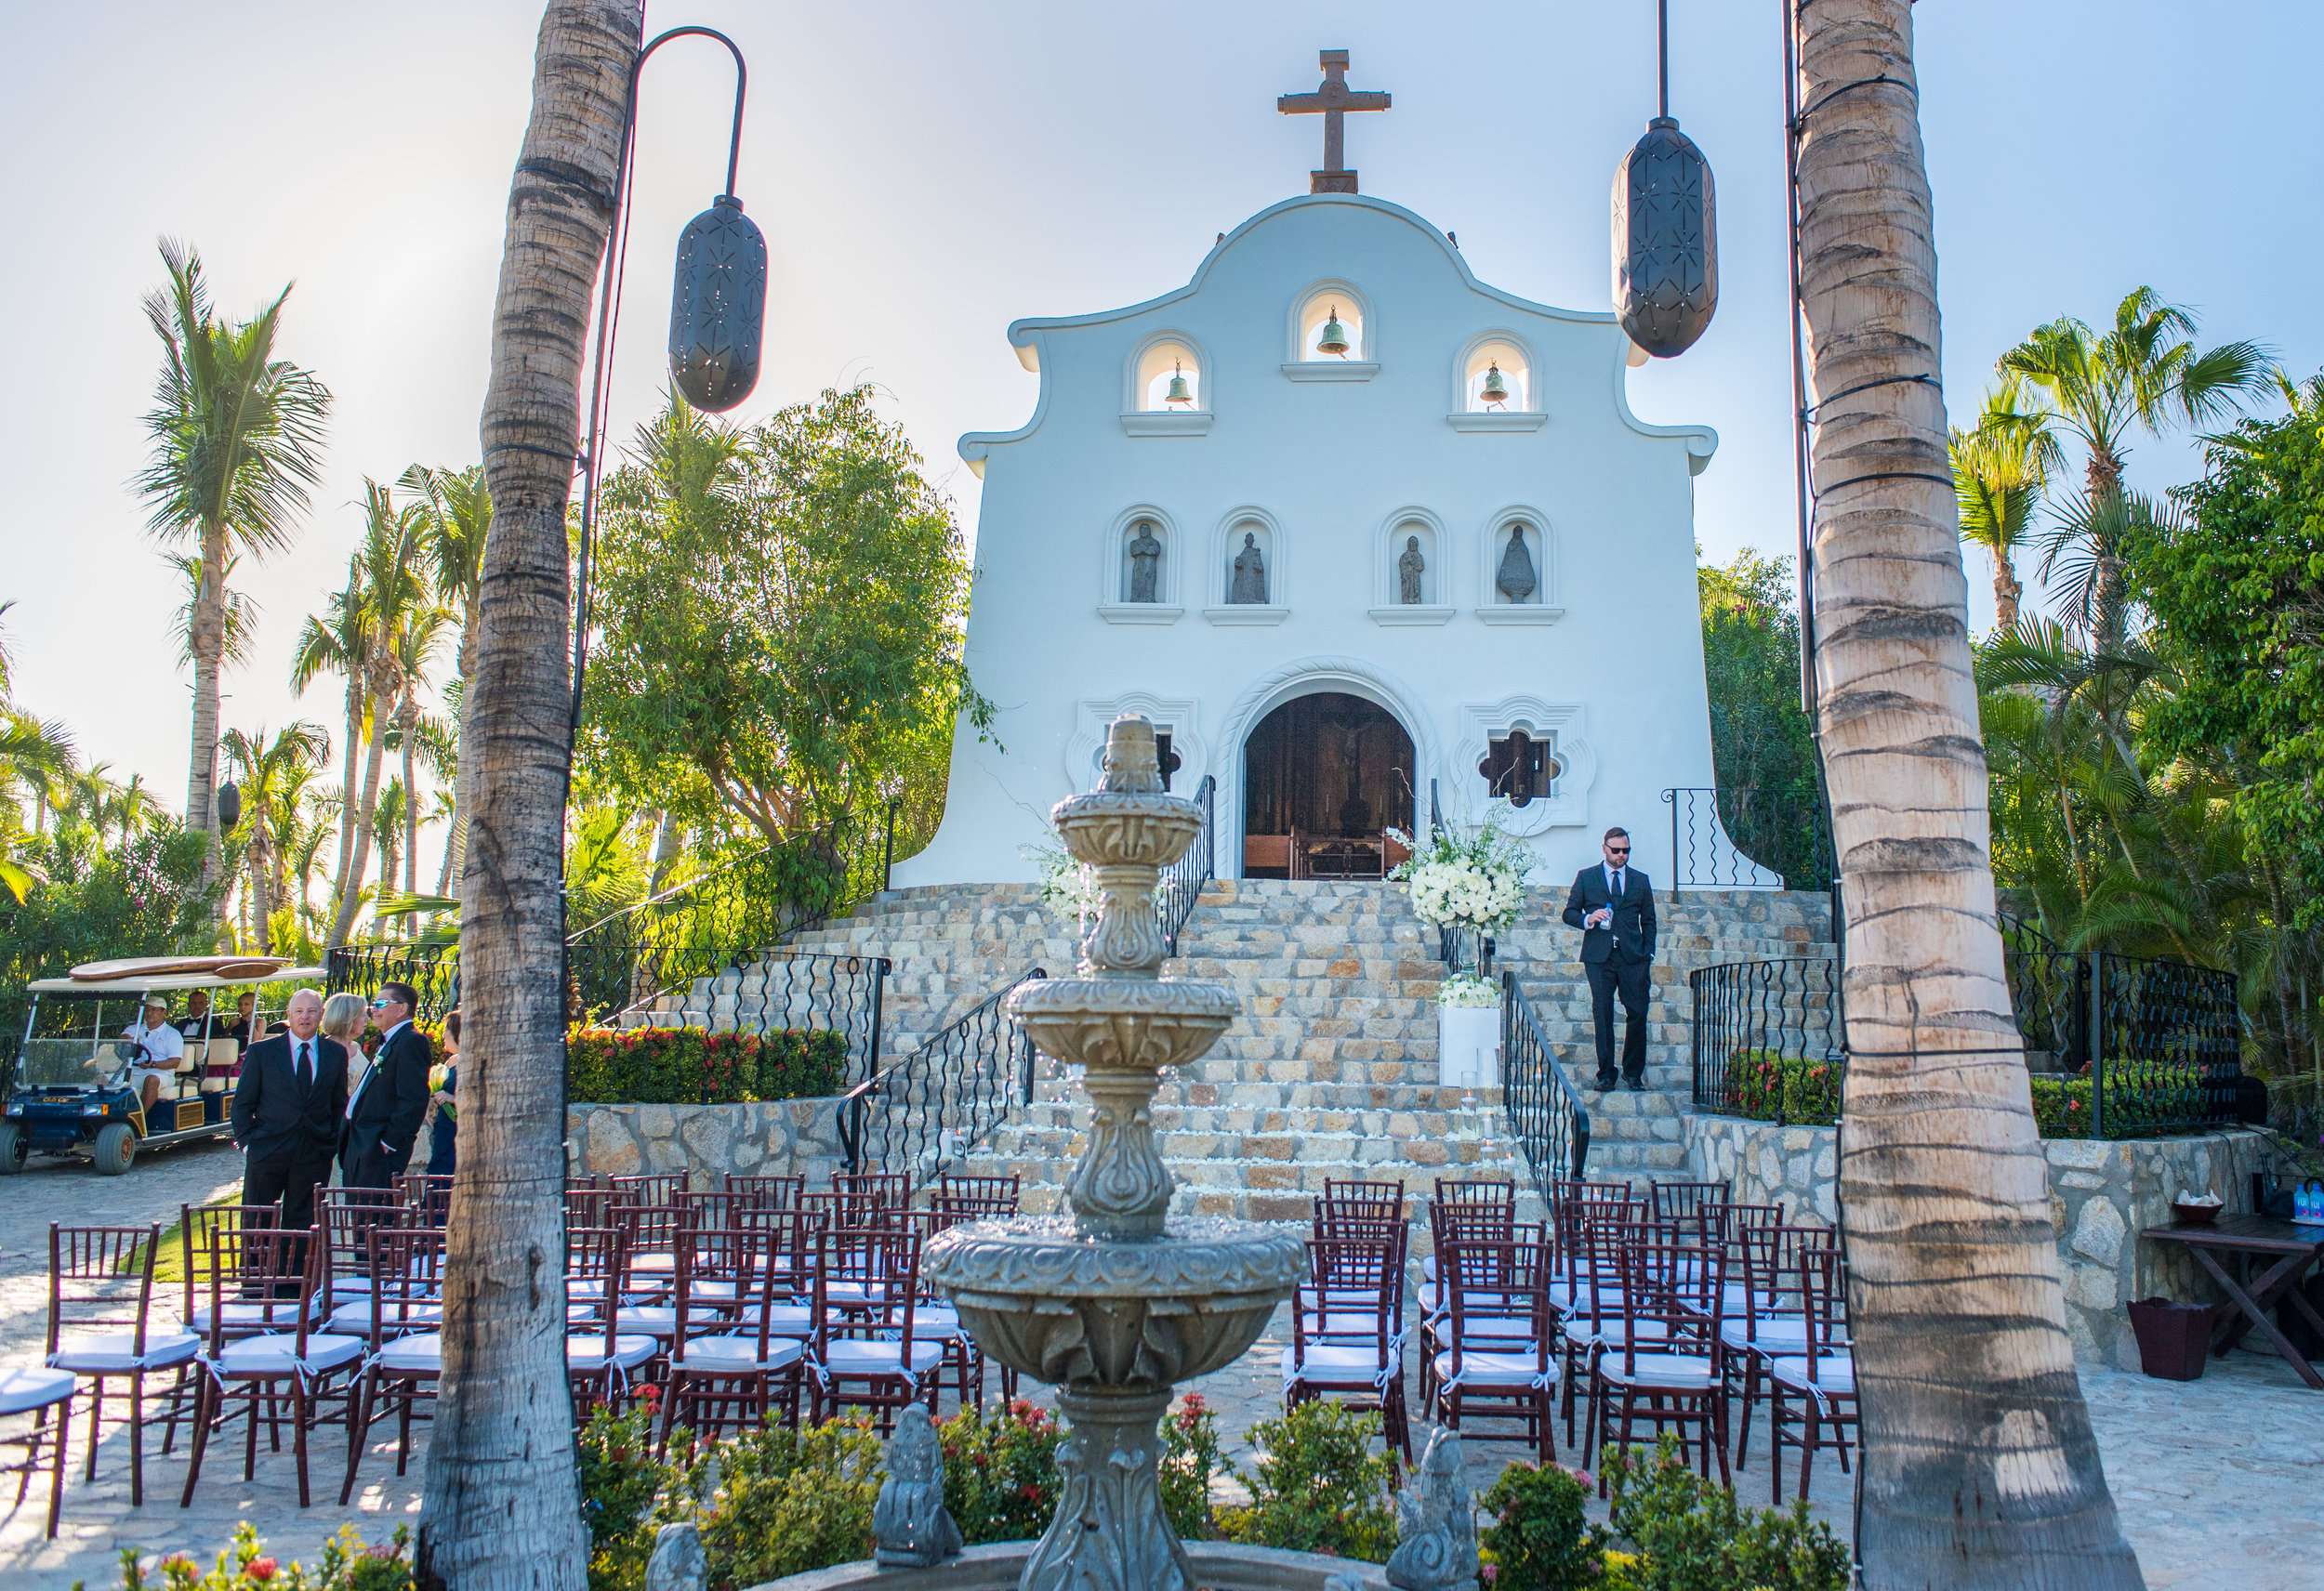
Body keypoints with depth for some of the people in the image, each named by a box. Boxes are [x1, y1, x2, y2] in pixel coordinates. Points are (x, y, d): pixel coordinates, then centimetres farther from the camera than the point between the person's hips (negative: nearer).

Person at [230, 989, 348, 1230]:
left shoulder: (336, 1053, 7)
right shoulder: (261, 1052, 2)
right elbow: (242, 1104, 5)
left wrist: (334, 1142, 5)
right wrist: (247, 1142, -3)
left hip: (315, 1155, 1)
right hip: (267, 1153, -1)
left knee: (302, 1224, 6)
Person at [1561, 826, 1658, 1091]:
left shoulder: (1640, 880, 15)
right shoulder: (1586, 877, 10)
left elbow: (1648, 920, 16)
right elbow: (1569, 913, 11)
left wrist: (1648, 953, 5)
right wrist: (1588, 919, -10)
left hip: (1633, 958, 1)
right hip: (1599, 957, -1)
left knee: (1638, 1014, -4)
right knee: (1603, 1015, -3)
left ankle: (1633, 1073, 10)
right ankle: (1606, 1073, 5)